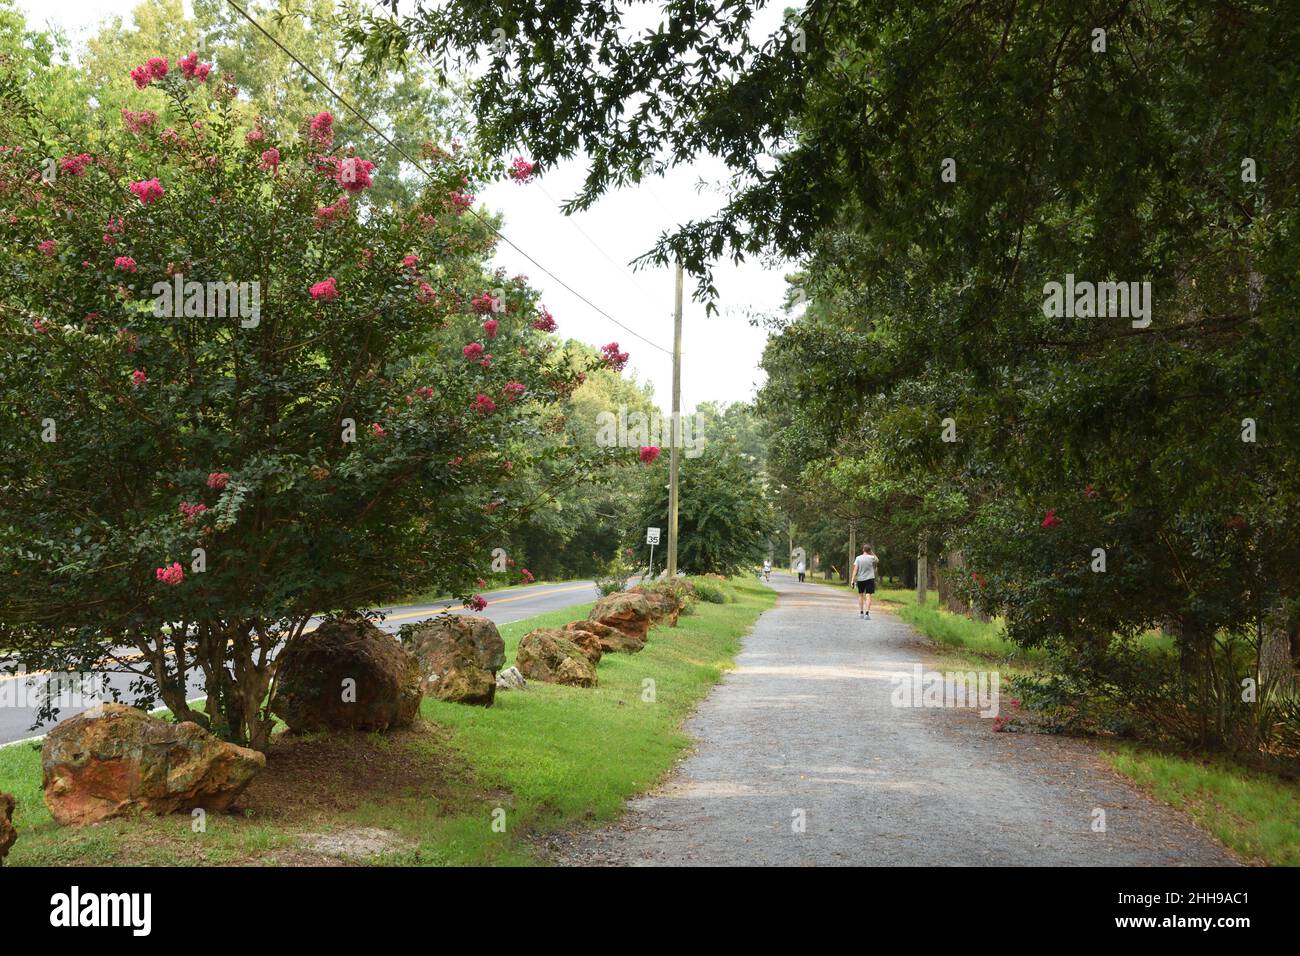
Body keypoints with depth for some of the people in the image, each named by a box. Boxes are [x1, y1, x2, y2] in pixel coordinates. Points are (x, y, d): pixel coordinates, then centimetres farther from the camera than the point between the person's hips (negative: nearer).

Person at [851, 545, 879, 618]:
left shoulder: (858, 558, -3)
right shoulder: (871, 558, -5)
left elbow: (855, 569, -6)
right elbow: (877, 561, 18)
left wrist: (853, 580, -5)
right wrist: (872, 553, 12)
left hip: (860, 579, 2)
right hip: (869, 579, -2)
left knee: (861, 595, 17)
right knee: (868, 596, -5)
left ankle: (861, 612, 22)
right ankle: (867, 613, -15)